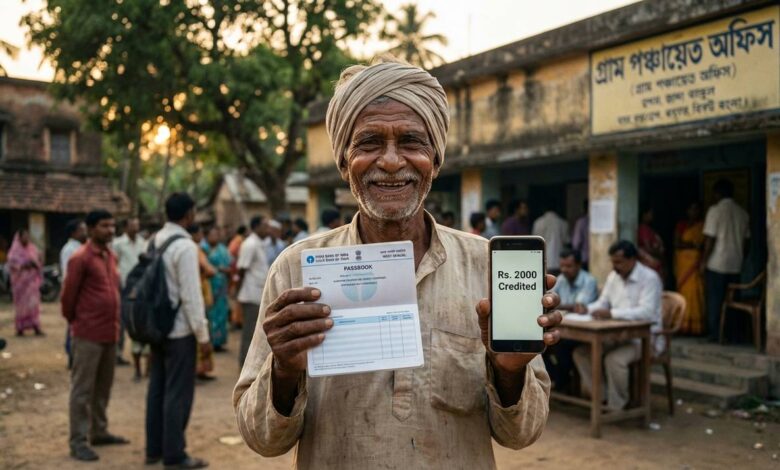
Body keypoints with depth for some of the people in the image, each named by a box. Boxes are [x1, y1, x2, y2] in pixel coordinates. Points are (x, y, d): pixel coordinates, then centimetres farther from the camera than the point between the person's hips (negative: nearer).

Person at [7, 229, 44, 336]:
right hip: (20, 281, -4)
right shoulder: (15, 251, -2)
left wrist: (35, 264, -8)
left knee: (33, 303, -1)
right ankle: (20, 328, 5)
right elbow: (12, 264, -11)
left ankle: (36, 327, -2)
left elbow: (39, 263, 12)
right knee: (21, 303, -2)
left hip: (32, 280, 4)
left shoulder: (33, 249, 11)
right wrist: (23, 265, -22)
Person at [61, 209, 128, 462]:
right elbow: (68, 296, -8)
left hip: (110, 332, 7)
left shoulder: (112, 256, 12)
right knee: (82, 389, 0)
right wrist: (76, 322, 4)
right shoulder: (80, 258, -12)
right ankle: (78, 441, 6)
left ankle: (99, 432, 28)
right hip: (89, 335, -7)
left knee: (104, 387, 16)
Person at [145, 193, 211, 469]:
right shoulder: (185, 246, -18)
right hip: (180, 330, -8)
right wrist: (203, 335, -14)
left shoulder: (154, 241, 7)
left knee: (157, 389, 15)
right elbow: (191, 295, -20)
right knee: (178, 393, 1)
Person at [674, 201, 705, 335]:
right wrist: (692, 245, -9)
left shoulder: (703, 226, 7)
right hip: (683, 262, 1)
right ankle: (684, 325, -4)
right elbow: (677, 244, 4)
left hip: (696, 263, -1)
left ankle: (696, 325, -8)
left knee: (695, 292, -9)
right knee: (684, 291, -5)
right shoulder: (681, 225, 12)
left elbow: (704, 244, 0)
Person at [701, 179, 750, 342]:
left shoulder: (715, 210, -10)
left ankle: (715, 333, 4)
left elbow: (710, 239, -12)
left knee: (715, 300, 2)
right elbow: (745, 240, 9)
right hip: (735, 265, 5)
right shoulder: (743, 213, 6)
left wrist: (704, 261, -4)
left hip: (716, 264, -5)